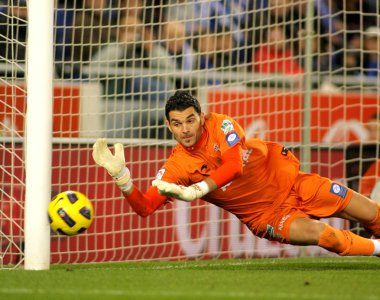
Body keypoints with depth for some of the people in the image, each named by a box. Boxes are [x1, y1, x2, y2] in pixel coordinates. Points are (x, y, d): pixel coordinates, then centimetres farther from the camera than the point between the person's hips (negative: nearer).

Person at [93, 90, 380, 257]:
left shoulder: (220, 125, -14)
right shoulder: (176, 167, -11)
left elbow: (235, 164, -30)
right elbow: (145, 207, -17)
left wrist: (198, 190, -42)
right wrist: (121, 175, -32)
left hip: (286, 180, 1)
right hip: (264, 214, -1)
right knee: (319, 234, -28)